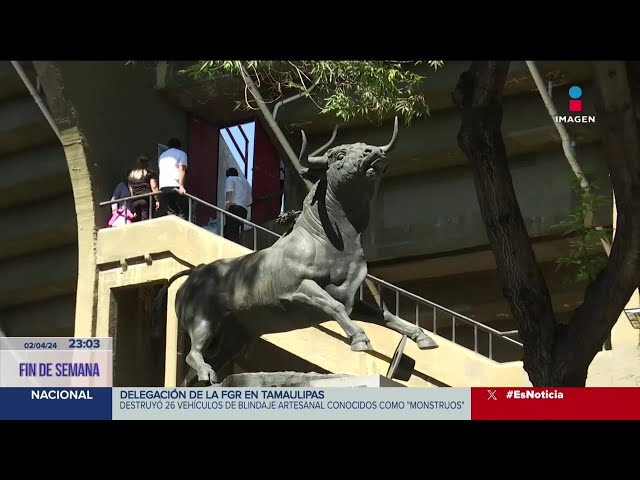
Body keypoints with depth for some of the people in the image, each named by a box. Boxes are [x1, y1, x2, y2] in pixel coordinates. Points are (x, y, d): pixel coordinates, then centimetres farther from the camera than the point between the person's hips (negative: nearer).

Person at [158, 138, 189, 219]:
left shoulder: (162, 155, 25)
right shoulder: (181, 153, 8)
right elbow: (181, 170, -6)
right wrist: (181, 186, -13)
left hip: (163, 187, 5)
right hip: (175, 186, -5)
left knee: (169, 213, 5)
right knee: (183, 212, -1)